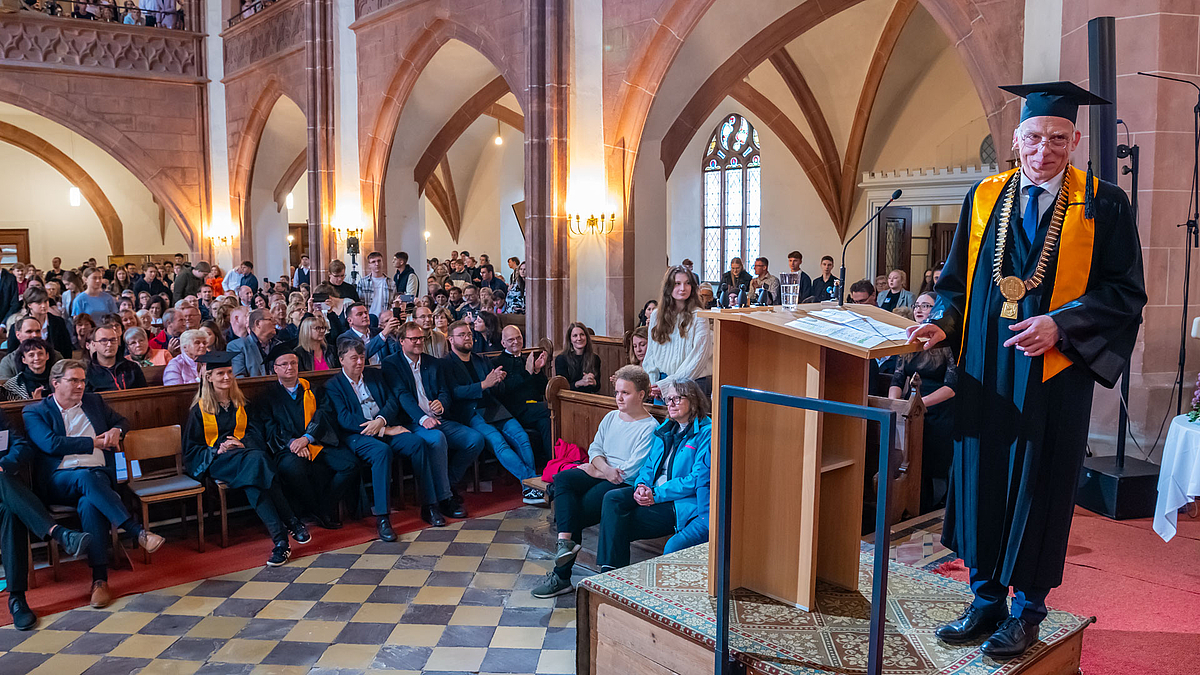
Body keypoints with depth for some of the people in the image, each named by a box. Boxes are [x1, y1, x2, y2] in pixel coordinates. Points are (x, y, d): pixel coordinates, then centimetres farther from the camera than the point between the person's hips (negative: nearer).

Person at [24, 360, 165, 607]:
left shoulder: (94, 402, 21)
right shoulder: (34, 413, 9)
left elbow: (122, 421, 33)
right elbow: (51, 444, -7)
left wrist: (115, 431, 9)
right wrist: (95, 442, -5)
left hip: (98, 476, 2)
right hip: (58, 482, -2)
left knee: (89, 504, -34)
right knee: (86, 477, -38)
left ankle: (100, 580, -38)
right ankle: (138, 531, -42)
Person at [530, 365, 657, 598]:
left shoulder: (650, 428, -8)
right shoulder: (611, 417, 16)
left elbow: (631, 470, -14)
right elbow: (594, 448, 13)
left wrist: (596, 471, -5)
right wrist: (606, 468, -10)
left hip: (625, 484, -7)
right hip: (600, 475, 7)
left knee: (578, 514, -22)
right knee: (562, 479, -23)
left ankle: (562, 576, -8)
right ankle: (565, 540, -35)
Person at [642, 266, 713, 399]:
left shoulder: (698, 317, -6)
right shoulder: (656, 316, 10)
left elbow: (698, 358, -11)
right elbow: (650, 354, 13)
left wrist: (667, 384, -15)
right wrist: (652, 382, -2)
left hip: (692, 382, -4)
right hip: (662, 383, 4)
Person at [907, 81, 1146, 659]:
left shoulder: (1102, 205, -1)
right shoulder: (984, 198, 8)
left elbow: (1125, 292, -3)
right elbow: (958, 279, 12)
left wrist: (1060, 324, -18)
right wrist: (943, 323, -6)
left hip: (1053, 373, -3)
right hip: (985, 372, 3)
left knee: (1038, 487, 5)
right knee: (980, 478, 8)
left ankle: (1026, 610, 21)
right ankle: (986, 599, 24)